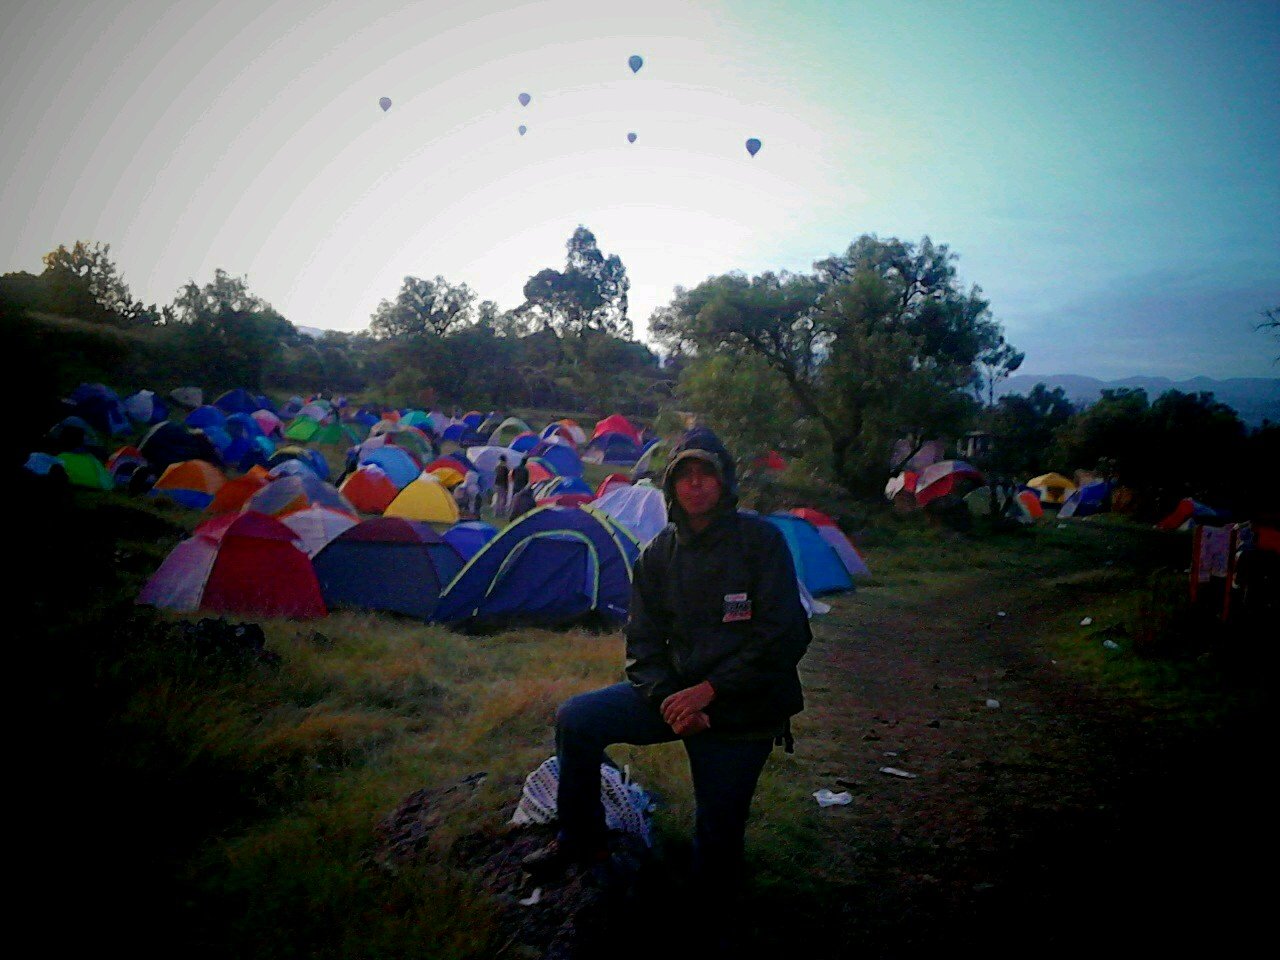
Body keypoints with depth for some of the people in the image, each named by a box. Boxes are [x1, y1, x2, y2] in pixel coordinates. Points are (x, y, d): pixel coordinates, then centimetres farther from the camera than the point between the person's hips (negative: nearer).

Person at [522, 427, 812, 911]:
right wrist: (668, 698, -18)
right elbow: (643, 645, 2)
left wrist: (708, 691, -21)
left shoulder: (761, 540, -12)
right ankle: (581, 840, 9)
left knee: (716, 840, -3)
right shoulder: (658, 555, 1)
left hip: (742, 708, -3)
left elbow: (783, 638, -17)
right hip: (677, 694, 4)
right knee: (577, 719, -12)